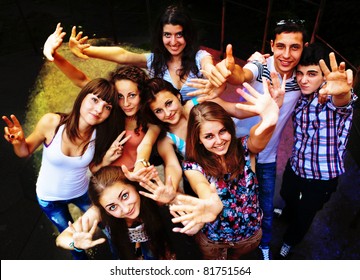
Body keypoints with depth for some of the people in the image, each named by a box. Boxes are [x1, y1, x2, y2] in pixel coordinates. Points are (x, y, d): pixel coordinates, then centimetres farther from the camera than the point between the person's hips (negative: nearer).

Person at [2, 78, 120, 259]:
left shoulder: (99, 134, -26)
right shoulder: (51, 122, -31)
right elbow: (25, 152, -14)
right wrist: (18, 142, -35)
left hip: (82, 192, 1)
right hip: (49, 198, 0)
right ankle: (81, 259, 59)